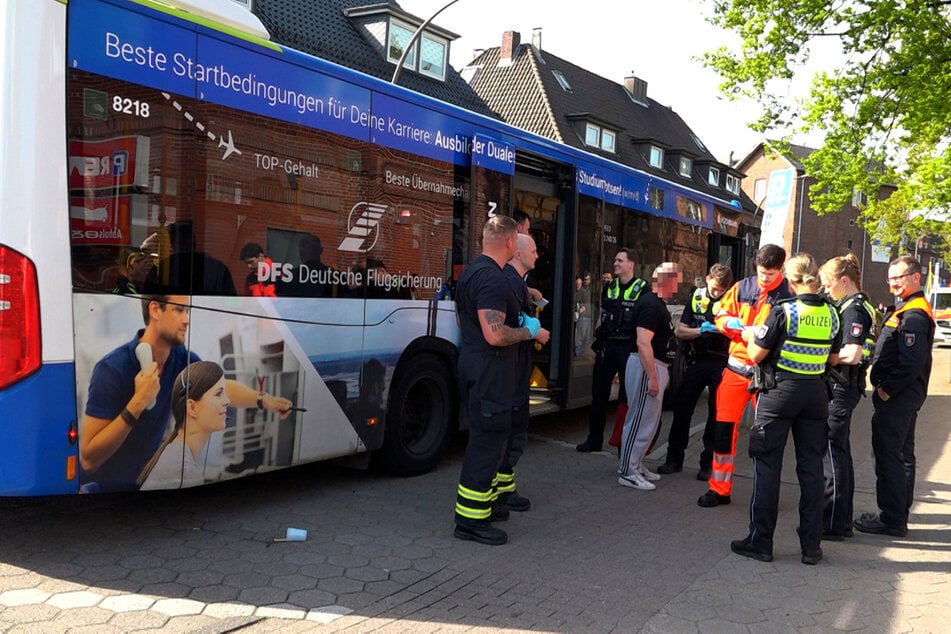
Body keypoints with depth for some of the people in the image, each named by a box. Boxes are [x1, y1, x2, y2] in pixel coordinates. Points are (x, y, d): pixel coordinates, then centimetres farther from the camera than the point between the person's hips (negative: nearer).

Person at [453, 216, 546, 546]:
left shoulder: (470, 272, 12)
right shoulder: (493, 278, -21)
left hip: (473, 367, 11)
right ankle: (471, 519, 2)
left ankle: (484, 501, 33)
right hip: (491, 373, -11)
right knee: (488, 441, -4)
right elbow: (495, 334, -28)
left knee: (484, 438, 20)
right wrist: (527, 331, -11)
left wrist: (516, 320, 22)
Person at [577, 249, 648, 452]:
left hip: (629, 348, -5)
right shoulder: (609, 287, 13)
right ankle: (594, 439, 17)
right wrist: (598, 342, 12)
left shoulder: (643, 288, -2)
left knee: (627, 397, 1)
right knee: (599, 394, 8)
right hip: (607, 346, 5)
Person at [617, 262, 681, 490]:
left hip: (656, 366, 11)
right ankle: (627, 472, 2)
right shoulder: (651, 305, -19)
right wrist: (652, 378, -28)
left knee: (649, 420, 18)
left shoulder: (658, 304, 14)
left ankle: (636, 465, 28)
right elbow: (643, 343, -26)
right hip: (647, 367, -11)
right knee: (641, 420, -5)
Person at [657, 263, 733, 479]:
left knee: (717, 414, 3)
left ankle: (708, 463, 15)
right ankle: (674, 459, 17)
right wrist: (700, 331, -16)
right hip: (696, 361, 3)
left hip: (721, 363, -2)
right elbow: (680, 331, 2)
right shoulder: (696, 297, 4)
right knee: (682, 409, 4)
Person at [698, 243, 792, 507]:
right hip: (736, 366, 3)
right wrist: (735, 324, -10)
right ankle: (719, 489, 16)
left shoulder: (788, 294, -4)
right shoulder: (742, 288, 6)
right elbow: (721, 316, 11)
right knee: (724, 427, 4)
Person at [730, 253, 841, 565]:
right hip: (816, 393, 5)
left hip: (780, 390, -5)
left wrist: (751, 337, 9)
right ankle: (811, 545, 15)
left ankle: (760, 541, 7)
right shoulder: (831, 314, 2)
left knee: (767, 465, 3)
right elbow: (834, 359, 11)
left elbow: (756, 355, -10)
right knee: (811, 466, 10)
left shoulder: (783, 311, -14)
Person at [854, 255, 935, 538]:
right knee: (902, 454, 18)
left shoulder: (913, 315, -18)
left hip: (896, 398, -11)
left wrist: (887, 390, -18)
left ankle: (891, 520, 1)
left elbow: (912, 362, -26)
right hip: (905, 396, 11)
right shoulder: (907, 309, 15)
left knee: (888, 456, -6)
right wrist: (887, 388, 11)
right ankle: (898, 513, 30)